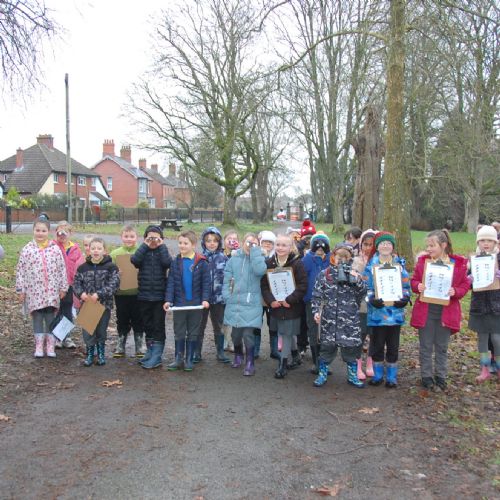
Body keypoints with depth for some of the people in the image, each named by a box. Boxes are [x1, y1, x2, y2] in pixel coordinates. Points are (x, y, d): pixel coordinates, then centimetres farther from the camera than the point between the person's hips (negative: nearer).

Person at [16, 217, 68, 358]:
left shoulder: (55, 249, -1)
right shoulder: (27, 249, -2)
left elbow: (62, 269, 2)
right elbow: (20, 271, 0)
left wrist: (63, 288, 1)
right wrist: (20, 290, -1)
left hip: (52, 291, 0)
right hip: (34, 292, 0)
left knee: (51, 318, 6)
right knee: (37, 318, 8)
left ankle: (50, 346, 15)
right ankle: (39, 346, 18)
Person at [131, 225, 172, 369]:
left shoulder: (162, 251, 2)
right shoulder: (143, 252, 5)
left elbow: (167, 263, -19)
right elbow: (134, 260, -15)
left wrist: (161, 246, -11)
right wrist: (145, 246, -9)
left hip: (160, 296, -2)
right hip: (144, 296, 3)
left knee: (158, 326, 1)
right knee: (147, 325, 13)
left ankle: (157, 356, 4)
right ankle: (150, 351, 25)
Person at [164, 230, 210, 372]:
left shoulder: (201, 263, -7)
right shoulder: (175, 262, 0)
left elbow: (206, 283, -7)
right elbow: (170, 283, -2)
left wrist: (205, 299, -17)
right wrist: (168, 300, -11)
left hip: (195, 304, -2)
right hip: (179, 303, 2)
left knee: (193, 333, 10)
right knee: (179, 332, 10)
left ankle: (189, 360, 20)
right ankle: (178, 359, 19)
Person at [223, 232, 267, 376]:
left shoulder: (258, 258, 0)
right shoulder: (234, 259, 5)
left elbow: (260, 270, -22)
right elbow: (227, 278, 7)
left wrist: (255, 250, -16)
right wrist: (227, 296, -4)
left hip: (251, 303, -3)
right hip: (234, 302, 3)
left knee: (248, 334, -8)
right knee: (236, 332, 15)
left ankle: (250, 363, 6)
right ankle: (238, 355, 40)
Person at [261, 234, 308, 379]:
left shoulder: (297, 263, -11)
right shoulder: (269, 263, 0)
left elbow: (302, 286, -15)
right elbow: (264, 284, 1)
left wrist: (289, 300, -19)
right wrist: (270, 300, -12)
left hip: (291, 306, -5)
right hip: (275, 305, 5)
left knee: (286, 334, 0)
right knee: (284, 333, 17)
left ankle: (283, 364, 11)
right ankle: (295, 355, 38)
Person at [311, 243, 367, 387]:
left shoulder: (353, 274, 5)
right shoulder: (324, 274, 2)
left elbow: (363, 293, 0)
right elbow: (316, 295, 2)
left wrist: (357, 280, -17)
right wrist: (316, 311, -9)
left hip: (349, 319, 1)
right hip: (329, 318, -1)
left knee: (351, 346, 6)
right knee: (326, 346, 6)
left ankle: (352, 376, 23)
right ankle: (322, 374, 21)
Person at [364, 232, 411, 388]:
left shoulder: (400, 264, 6)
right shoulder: (371, 265, 1)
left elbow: (406, 286, 6)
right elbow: (366, 287, -2)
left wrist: (405, 298, -11)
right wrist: (372, 299, -19)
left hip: (395, 312, 1)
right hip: (377, 312, -1)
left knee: (393, 346, 9)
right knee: (377, 345, 8)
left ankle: (391, 376, 20)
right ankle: (377, 375, 23)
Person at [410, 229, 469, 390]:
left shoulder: (459, 263, -5)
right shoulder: (422, 260, -1)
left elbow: (465, 285, 0)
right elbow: (413, 281, 5)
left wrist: (455, 291, -20)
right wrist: (418, 286, -17)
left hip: (446, 312, 0)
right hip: (425, 311, 1)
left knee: (442, 347, 12)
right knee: (426, 346, 8)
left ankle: (440, 376, 27)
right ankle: (426, 376, 21)